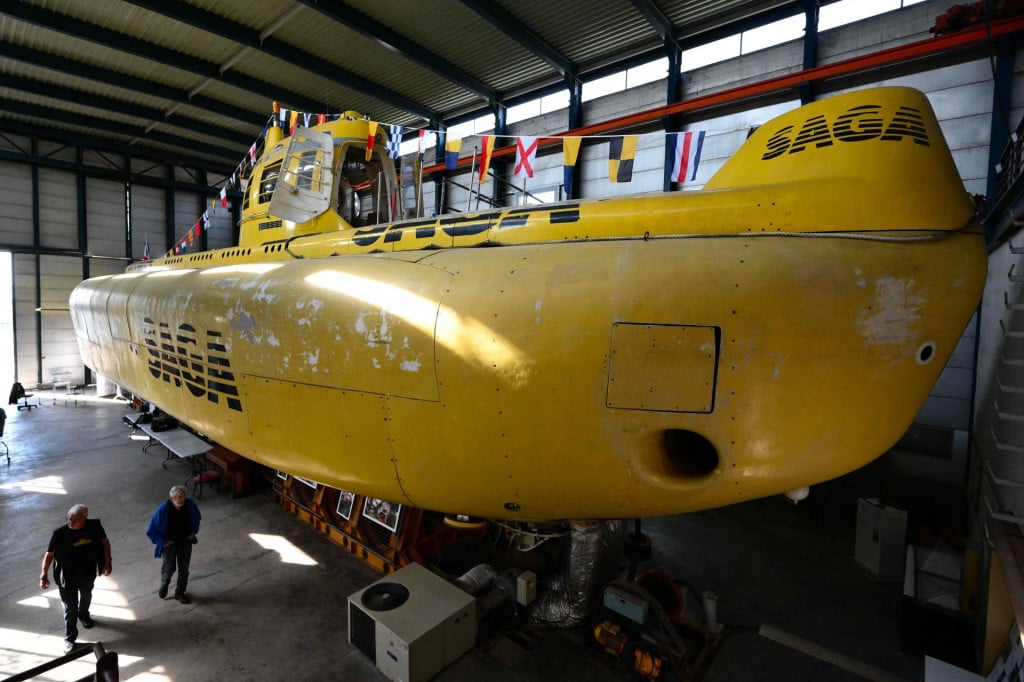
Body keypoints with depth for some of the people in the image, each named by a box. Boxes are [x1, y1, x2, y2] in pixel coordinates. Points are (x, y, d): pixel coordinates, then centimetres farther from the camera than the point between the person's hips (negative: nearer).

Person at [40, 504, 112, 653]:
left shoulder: (95, 526, -21)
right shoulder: (60, 534, -26)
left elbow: (104, 542, -5)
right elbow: (49, 554, -12)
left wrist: (107, 561, -8)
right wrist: (44, 575, -14)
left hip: (88, 574, 2)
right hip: (67, 577, -2)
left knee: (86, 597, 28)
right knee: (70, 608, 6)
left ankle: (84, 615, 58)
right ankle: (69, 639, 25)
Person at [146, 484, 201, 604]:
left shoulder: (190, 505, -18)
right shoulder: (163, 510, -27)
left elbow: (197, 517, 6)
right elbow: (151, 531, -13)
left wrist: (194, 531, 0)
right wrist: (163, 542, -13)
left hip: (186, 542, 2)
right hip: (170, 544, -2)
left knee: (184, 569, 12)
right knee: (169, 568, 13)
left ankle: (180, 593, 33)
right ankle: (163, 586, 47)